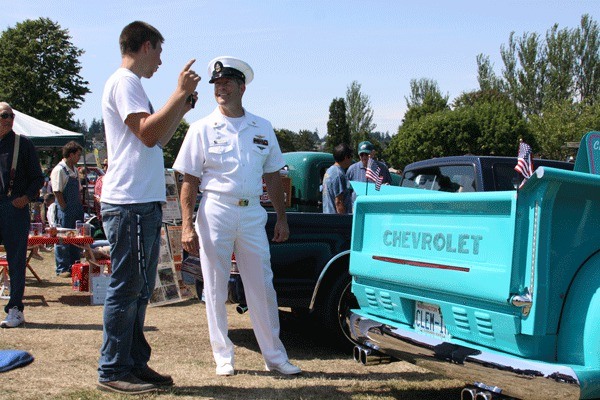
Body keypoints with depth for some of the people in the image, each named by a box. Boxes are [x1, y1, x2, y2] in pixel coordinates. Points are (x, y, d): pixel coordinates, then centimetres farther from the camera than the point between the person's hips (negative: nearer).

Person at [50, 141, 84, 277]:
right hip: (65, 211, -8)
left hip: (77, 209, 8)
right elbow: (57, 192, -15)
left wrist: (80, 208, 12)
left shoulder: (75, 170, 15)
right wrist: (66, 209, -15)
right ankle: (62, 269, 6)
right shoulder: (59, 170, -12)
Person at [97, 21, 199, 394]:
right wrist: (180, 93, -16)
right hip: (129, 203, -11)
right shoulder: (124, 82, -8)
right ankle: (113, 371, 3)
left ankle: (134, 364, 22)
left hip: (144, 204, 11)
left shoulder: (132, 84, 23)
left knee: (139, 289, 14)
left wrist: (183, 108, 19)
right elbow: (148, 133, -20)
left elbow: (157, 140, 26)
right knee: (126, 289, -5)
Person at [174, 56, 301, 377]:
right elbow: (189, 181, -1)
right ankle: (223, 356, 18)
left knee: (262, 287, 5)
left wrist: (282, 218, 10)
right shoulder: (202, 129, 2)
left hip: (252, 213, 2)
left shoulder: (263, 128, 10)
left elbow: (273, 177, 15)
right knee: (215, 289, 5)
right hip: (215, 211, -2)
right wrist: (187, 225, -9)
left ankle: (274, 356, 15)